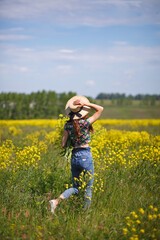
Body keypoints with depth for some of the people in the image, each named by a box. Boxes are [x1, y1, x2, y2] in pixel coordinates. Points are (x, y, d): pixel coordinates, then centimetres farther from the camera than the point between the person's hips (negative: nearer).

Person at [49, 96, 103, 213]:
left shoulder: (67, 125, -1)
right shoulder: (85, 123, -12)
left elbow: (63, 144, 2)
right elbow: (100, 109, -4)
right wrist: (86, 104, -9)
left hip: (74, 157, 5)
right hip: (86, 156, -5)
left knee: (75, 187, 15)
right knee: (89, 187, 10)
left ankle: (56, 201, -7)